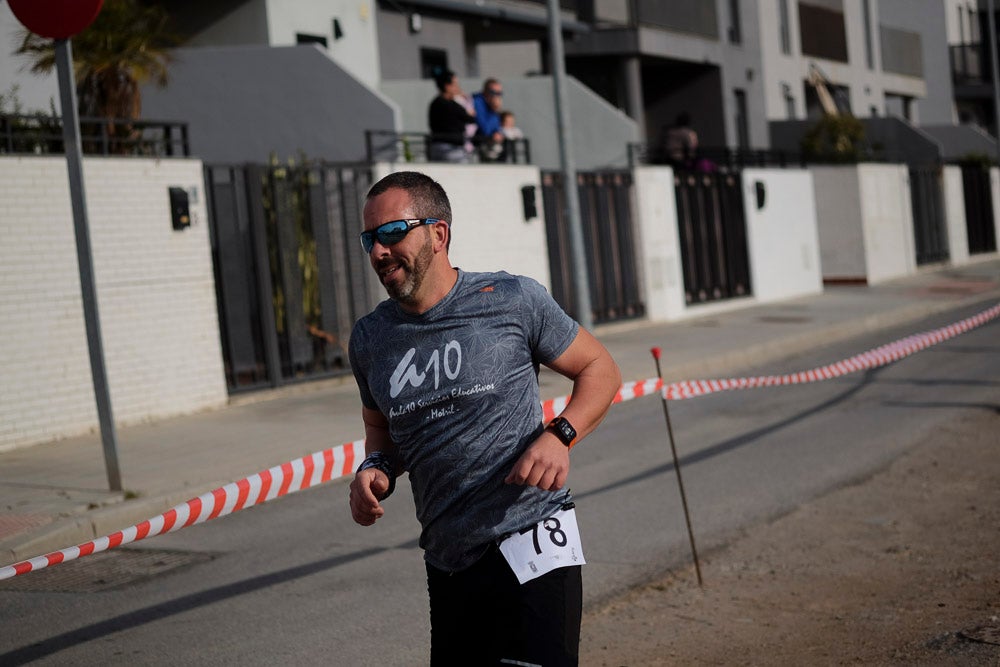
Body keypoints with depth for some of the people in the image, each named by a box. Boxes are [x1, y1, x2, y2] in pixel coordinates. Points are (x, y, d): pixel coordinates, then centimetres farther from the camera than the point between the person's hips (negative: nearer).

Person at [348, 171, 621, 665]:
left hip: (530, 549, -5)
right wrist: (377, 469, 2)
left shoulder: (513, 300, -5)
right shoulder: (369, 339, 8)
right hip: (447, 564, 5)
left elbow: (599, 369, 4)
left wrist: (558, 436, -13)